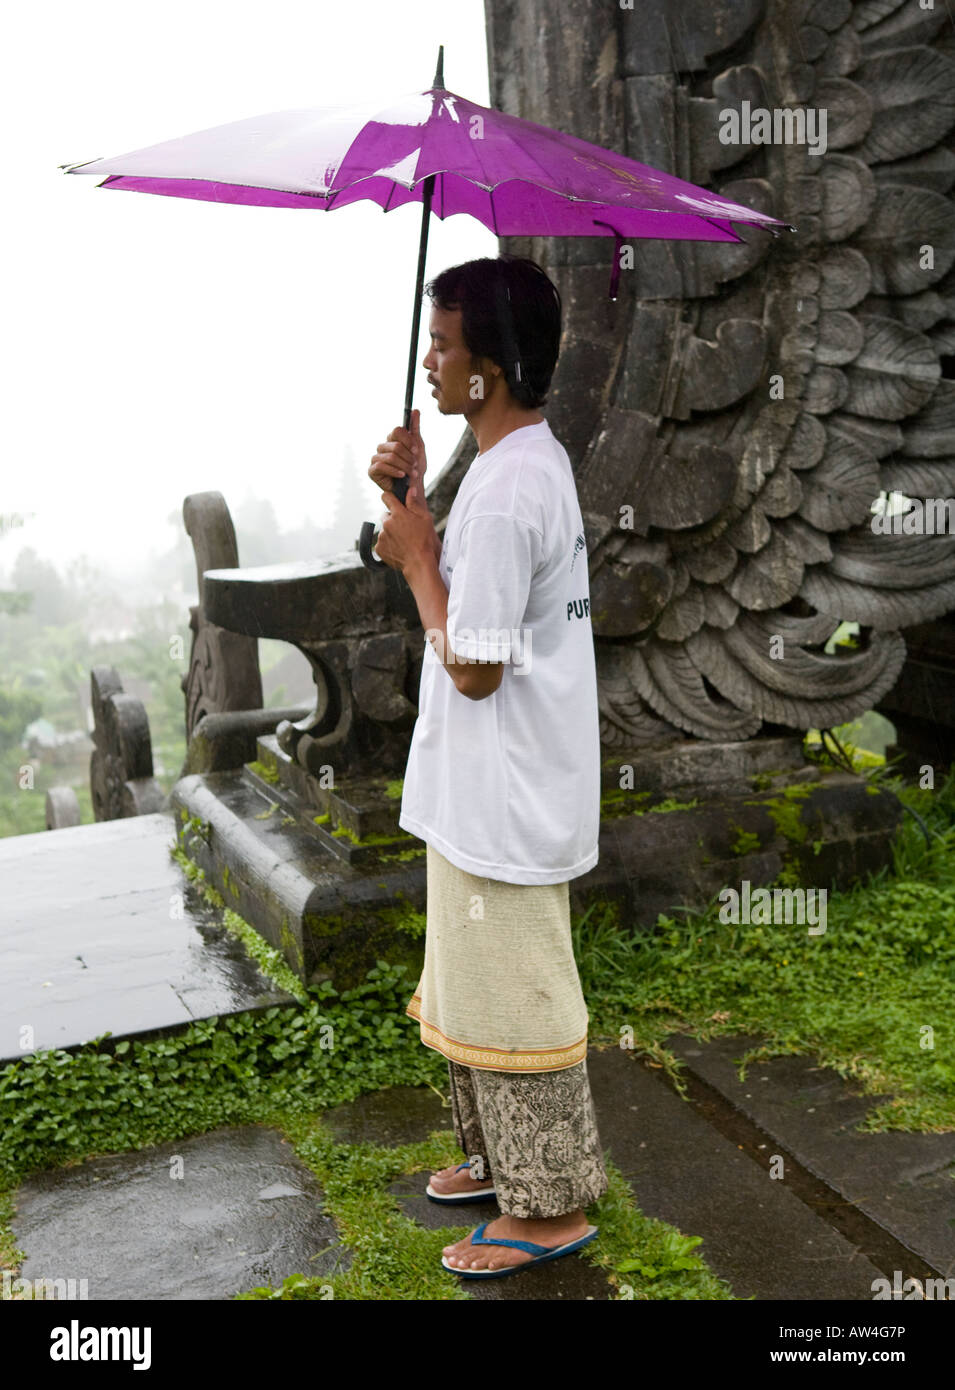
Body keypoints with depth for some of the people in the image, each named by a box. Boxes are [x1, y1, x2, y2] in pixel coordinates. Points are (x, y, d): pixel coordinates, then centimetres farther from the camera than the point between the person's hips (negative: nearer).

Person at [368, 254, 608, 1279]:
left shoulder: (505, 493, -24)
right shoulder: (536, 459, 9)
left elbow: (472, 666, -22)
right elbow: (466, 595, 13)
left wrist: (415, 558, -11)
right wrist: (413, 497, 2)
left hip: (503, 806, -10)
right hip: (488, 794, 10)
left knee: (511, 1001, 4)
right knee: (476, 989, 23)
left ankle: (552, 1206, 21)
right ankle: (501, 1160, 40)